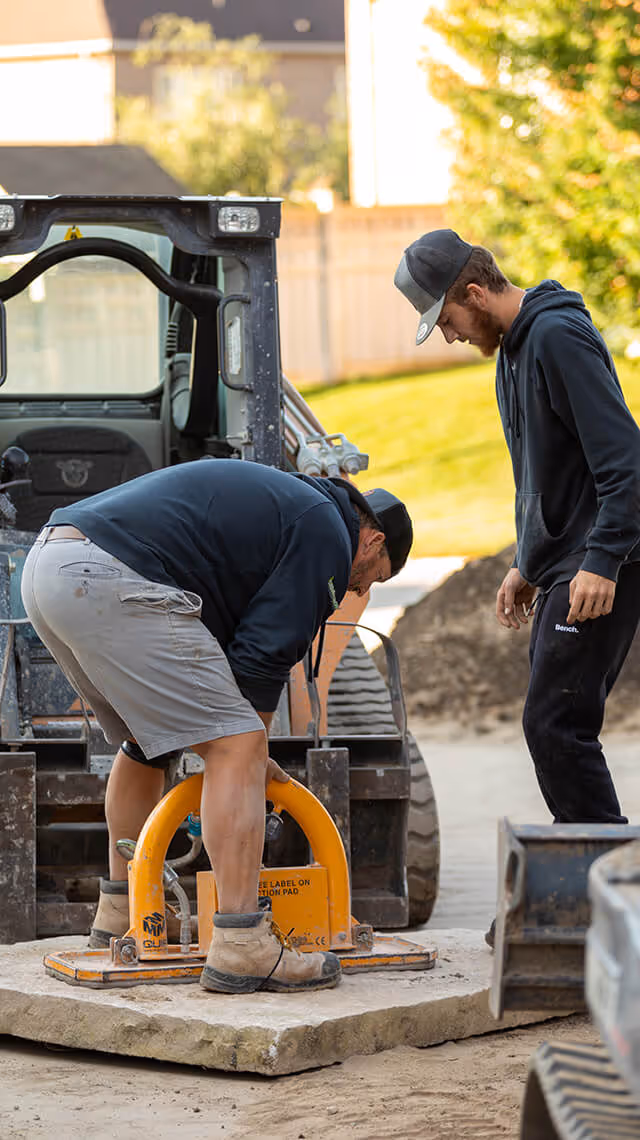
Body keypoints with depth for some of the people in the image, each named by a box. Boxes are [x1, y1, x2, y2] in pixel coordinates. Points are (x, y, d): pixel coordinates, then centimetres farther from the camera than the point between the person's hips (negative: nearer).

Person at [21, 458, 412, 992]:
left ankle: (121, 913, 38)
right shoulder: (326, 533, 5)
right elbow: (264, 652, -1)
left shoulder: (281, 498, 34)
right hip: (114, 584, -10)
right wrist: (251, 754, 14)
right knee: (237, 747, -8)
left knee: (144, 739, 29)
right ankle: (242, 948, -13)